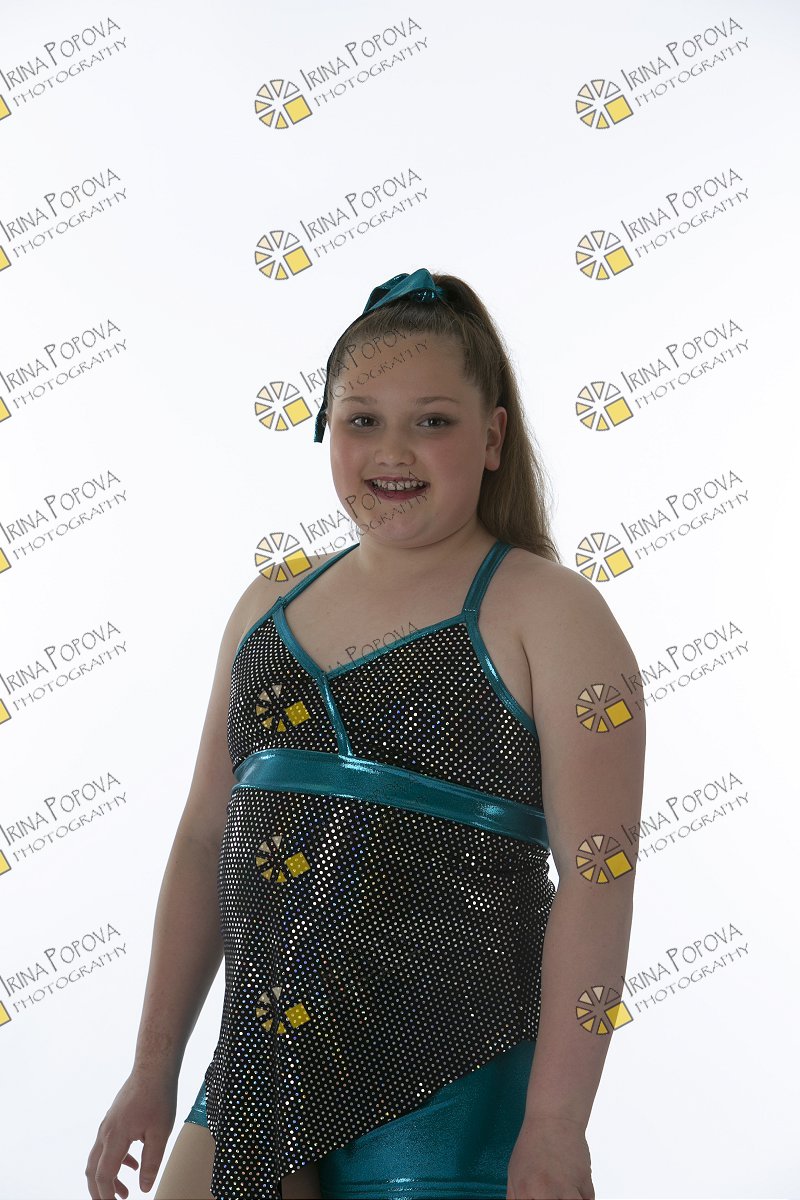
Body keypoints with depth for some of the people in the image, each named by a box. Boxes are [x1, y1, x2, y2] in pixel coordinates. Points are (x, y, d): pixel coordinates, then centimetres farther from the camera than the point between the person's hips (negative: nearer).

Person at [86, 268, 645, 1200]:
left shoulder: (548, 613, -7)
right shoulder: (268, 609, 9)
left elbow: (595, 875, -13)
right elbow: (205, 841, 13)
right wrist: (153, 1071, 12)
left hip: (447, 1092, -5)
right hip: (258, 1070, 5)